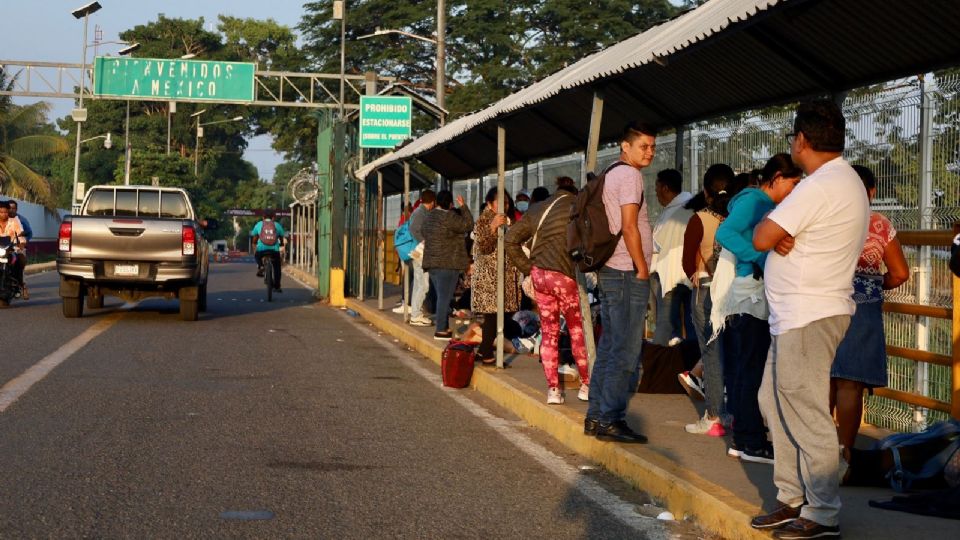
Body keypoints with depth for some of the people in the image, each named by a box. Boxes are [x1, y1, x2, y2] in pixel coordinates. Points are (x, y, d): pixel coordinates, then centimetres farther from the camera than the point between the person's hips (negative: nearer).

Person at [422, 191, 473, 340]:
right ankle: (441, 331, -6)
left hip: (432, 262, 9)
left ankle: (444, 327, 19)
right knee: (445, 297, -6)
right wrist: (463, 206, -2)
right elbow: (468, 225, -9)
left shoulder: (430, 216, 12)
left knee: (442, 296, 15)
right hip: (447, 263, -9)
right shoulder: (448, 216, -15)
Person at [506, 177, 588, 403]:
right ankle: (586, 384, 13)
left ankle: (553, 389, 9)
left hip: (539, 275, 5)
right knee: (578, 331, 8)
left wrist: (527, 268, 13)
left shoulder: (538, 209, 15)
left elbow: (511, 239, 14)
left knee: (549, 332, 11)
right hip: (564, 274, -5)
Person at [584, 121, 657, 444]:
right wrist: (642, 270, -14)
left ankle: (595, 417, 17)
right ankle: (611, 420, -6)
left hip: (610, 271, 10)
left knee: (609, 346, 13)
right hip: (627, 273, -10)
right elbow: (629, 227, -19)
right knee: (626, 353, -7)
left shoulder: (610, 174, 18)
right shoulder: (629, 175, -11)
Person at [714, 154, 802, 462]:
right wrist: (760, 259, -30)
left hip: (755, 297, 10)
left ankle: (744, 439, 17)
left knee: (743, 371, 11)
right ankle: (752, 443, -4)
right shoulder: (753, 201, -10)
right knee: (752, 370, -7)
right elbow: (725, 233, -24)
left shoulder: (766, 206, 19)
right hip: (749, 297, -10)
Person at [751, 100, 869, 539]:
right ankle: (793, 500, 22)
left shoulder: (819, 187, -19)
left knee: (807, 415, -6)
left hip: (806, 317, -11)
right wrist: (783, 234, -6)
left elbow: (761, 238, -16)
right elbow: (779, 236, 15)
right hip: (796, 315, 11)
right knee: (775, 403, 16)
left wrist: (770, 211, 2)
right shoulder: (847, 182, 15)